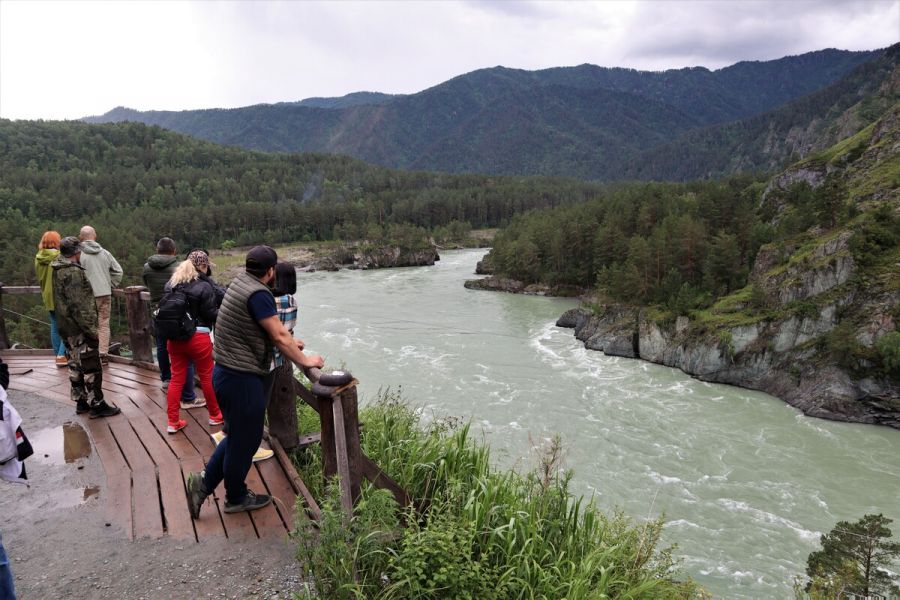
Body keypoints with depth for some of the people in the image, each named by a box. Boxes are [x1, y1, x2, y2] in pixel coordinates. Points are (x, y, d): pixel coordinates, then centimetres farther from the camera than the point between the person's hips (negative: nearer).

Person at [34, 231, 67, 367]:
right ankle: (62, 355, -8)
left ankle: (59, 355, 18)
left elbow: (40, 278, 16)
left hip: (48, 297, 7)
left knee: (55, 326, 13)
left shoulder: (39, 258, 6)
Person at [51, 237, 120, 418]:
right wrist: (91, 329, -20)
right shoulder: (73, 272, -19)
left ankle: (81, 401, 26)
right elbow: (78, 306, -23)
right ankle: (97, 405, 4)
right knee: (91, 368, -2)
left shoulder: (59, 271, 12)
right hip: (80, 329, -10)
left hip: (67, 328, 10)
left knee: (75, 367, 17)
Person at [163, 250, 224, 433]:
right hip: (198, 336, -5)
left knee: (177, 378, 12)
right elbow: (211, 314, -10)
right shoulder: (204, 287, -13)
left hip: (174, 337, 5)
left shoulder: (171, 284, 6)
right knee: (207, 377, 11)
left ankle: (173, 422, 16)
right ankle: (215, 415, 26)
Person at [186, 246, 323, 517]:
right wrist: (304, 360, -7)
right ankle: (236, 498, 26)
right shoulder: (258, 294, -21)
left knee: (238, 436, 23)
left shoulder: (239, 283, 8)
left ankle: (204, 483, 26)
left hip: (225, 373, 10)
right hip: (241, 379, -9)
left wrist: (289, 341, 25)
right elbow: (279, 337, -19)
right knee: (244, 441, 9)